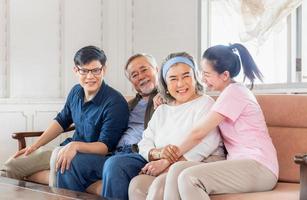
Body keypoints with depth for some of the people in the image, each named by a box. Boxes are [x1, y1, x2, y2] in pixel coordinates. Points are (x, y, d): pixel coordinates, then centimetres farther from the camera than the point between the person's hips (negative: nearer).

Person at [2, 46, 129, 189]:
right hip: (67, 150, 7)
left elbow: (106, 146, -21)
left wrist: (76, 145, -37)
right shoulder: (76, 92, 1)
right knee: (11, 166, 3)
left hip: (94, 155, -7)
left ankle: (27, 178, -9)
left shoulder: (115, 102, -21)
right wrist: (35, 146, 12)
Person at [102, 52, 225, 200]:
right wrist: (158, 153, -14)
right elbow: (144, 144, 12)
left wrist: (166, 162, -21)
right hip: (159, 163, 7)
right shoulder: (161, 111, 23)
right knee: (114, 164, -12)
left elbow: (206, 145, -15)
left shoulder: (205, 103, 1)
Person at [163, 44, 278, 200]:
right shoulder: (230, 92, 22)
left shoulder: (233, 92, -8)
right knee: (177, 169, -11)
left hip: (259, 167, -9)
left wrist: (174, 154, 2)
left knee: (188, 178, -27)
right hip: (239, 163, 9)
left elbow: (198, 133, -9)